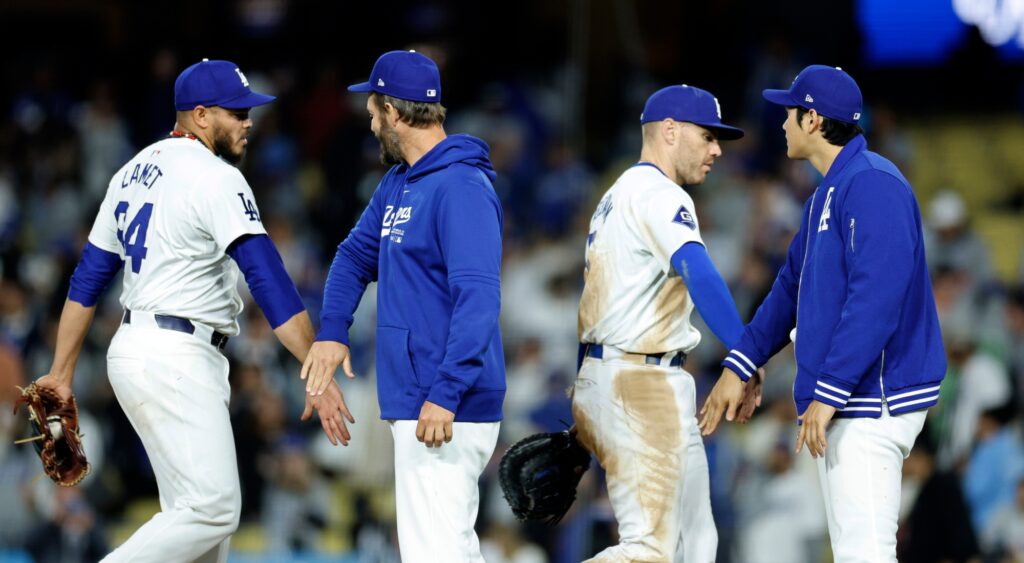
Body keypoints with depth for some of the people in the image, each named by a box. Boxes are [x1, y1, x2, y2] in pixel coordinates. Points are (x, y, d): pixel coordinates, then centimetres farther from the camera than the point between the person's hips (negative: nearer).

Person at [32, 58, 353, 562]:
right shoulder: (214, 177, -12)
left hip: (132, 351, 10)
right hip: (177, 359, -10)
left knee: (197, 510, 13)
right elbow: (267, 278, -21)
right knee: (212, 509, -13)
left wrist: (62, 374, 18)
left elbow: (87, 279, 16)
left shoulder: (135, 171, 15)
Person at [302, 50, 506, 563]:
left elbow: (478, 298, -23)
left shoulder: (461, 188, -16)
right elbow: (356, 255, 26)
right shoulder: (397, 183, 15)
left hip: (446, 410, -10)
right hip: (411, 402, 10)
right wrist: (332, 331, 7)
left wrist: (446, 394, -30)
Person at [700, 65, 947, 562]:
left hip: (871, 403, -11)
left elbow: (876, 296, -24)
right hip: (839, 409, 11)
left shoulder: (873, 185, -16)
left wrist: (829, 392, -25)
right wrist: (738, 366, 18)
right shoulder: (827, 195, 18)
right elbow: (792, 289, 25)